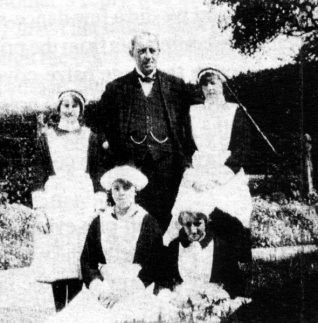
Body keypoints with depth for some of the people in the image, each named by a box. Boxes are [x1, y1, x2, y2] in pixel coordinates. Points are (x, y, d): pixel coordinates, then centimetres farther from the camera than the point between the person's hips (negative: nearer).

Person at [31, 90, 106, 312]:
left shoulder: (90, 138, 7)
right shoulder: (46, 138, 7)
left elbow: (98, 176, 7)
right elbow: (39, 176, 5)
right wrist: (39, 210, -3)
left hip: (83, 204, 0)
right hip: (54, 204, 0)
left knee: (78, 262, -4)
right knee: (55, 263, -2)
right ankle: (60, 313, 7)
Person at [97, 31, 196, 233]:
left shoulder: (176, 86, 12)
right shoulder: (116, 89, 11)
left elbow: (188, 128, 11)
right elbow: (105, 130, 11)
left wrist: (187, 162, 2)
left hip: (170, 168, 1)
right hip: (132, 167, 0)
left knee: (169, 222, -2)